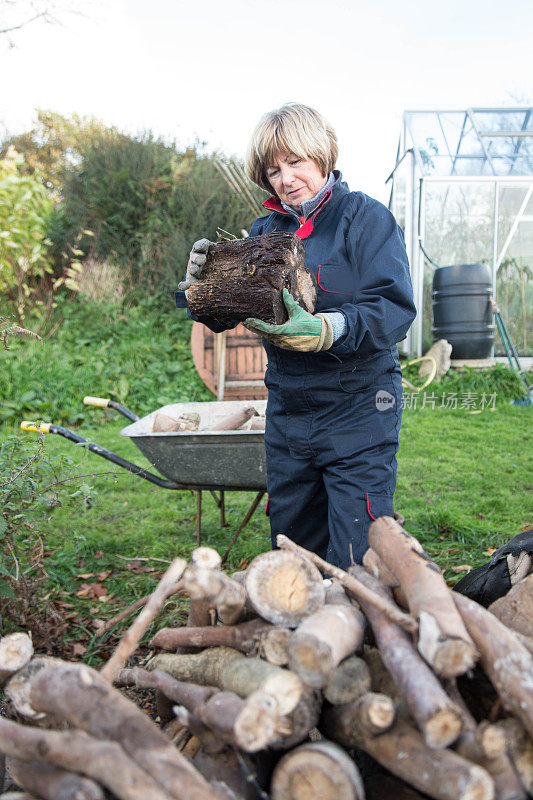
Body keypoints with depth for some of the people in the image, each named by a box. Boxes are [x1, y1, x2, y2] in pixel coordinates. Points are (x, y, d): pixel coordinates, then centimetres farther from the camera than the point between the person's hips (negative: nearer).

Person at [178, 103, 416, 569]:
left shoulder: (366, 217, -4)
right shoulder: (264, 231, 10)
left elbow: (396, 308, -17)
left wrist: (327, 329, -33)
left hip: (359, 412, -5)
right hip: (286, 413, 5)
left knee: (355, 563, -1)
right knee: (292, 544, 18)